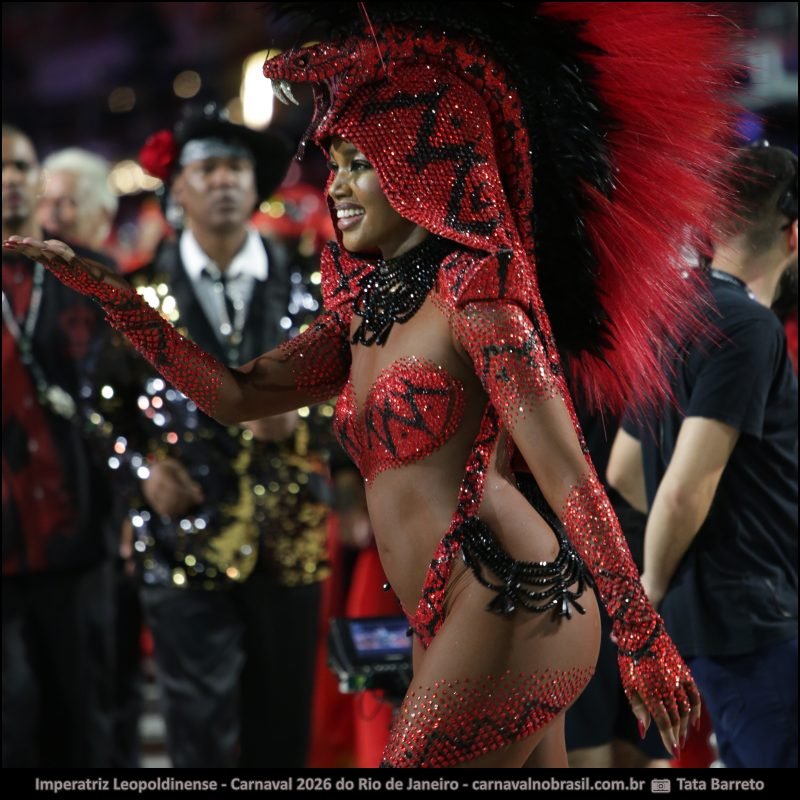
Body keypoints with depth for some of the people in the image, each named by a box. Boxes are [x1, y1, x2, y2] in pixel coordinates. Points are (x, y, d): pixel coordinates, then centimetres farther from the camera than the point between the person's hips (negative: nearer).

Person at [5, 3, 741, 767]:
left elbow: (569, 478, -12)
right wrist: (98, 287, 12)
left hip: (511, 609, -8)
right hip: (447, 630, 8)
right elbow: (235, 395, 16)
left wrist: (644, 645, -17)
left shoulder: (473, 291, -7)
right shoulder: (363, 311, 17)